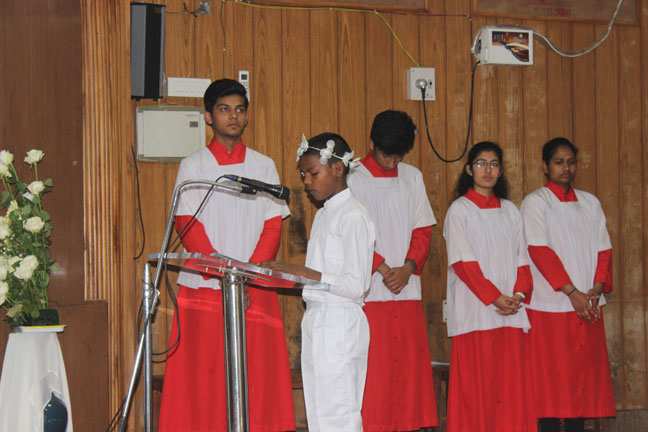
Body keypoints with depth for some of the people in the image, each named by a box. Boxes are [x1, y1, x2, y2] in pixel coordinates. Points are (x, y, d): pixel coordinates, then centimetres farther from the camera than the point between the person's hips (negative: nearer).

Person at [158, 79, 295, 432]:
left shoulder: (263, 166, 12)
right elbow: (187, 225, -3)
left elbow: (273, 226, 6)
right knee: (202, 377, -5)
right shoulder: (193, 166, 6)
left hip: (255, 287, 2)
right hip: (204, 287, -2)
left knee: (257, 374, -3)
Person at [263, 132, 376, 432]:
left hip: (340, 325, -9)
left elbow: (355, 285, -18)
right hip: (316, 320, 9)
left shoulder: (352, 216, -12)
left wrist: (302, 272, -21)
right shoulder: (323, 215, 17)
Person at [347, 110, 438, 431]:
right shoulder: (354, 179, -1)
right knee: (372, 373, -8)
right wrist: (383, 269, -13)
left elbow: (423, 230, 11)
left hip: (407, 291, 4)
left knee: (409, 366, 2)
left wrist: (408, 267, -6)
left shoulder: (412, 177, 13)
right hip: (369, 293, -4)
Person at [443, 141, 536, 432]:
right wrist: (494, 297, -15)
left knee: (512, 381, -1)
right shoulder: (459, 210, 2)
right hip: (475, 311, -4)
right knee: (476, 383, -7)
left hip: (511, 313, 4)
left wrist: (519, 293, -5)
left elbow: (521, 258, 14)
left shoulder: (510, 211, 16)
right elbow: (462, 261, -6)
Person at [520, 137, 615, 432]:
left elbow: (603, 249, 10)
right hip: (550, 307, -5)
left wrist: (597, 288, -7)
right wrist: (571, 291, -16)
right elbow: (540, 251, -10)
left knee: (583, 374, 4)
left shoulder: (589, 203, 15)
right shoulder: (535, 202, -1)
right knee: (551, 377, -5)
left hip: (587, 306, 5)